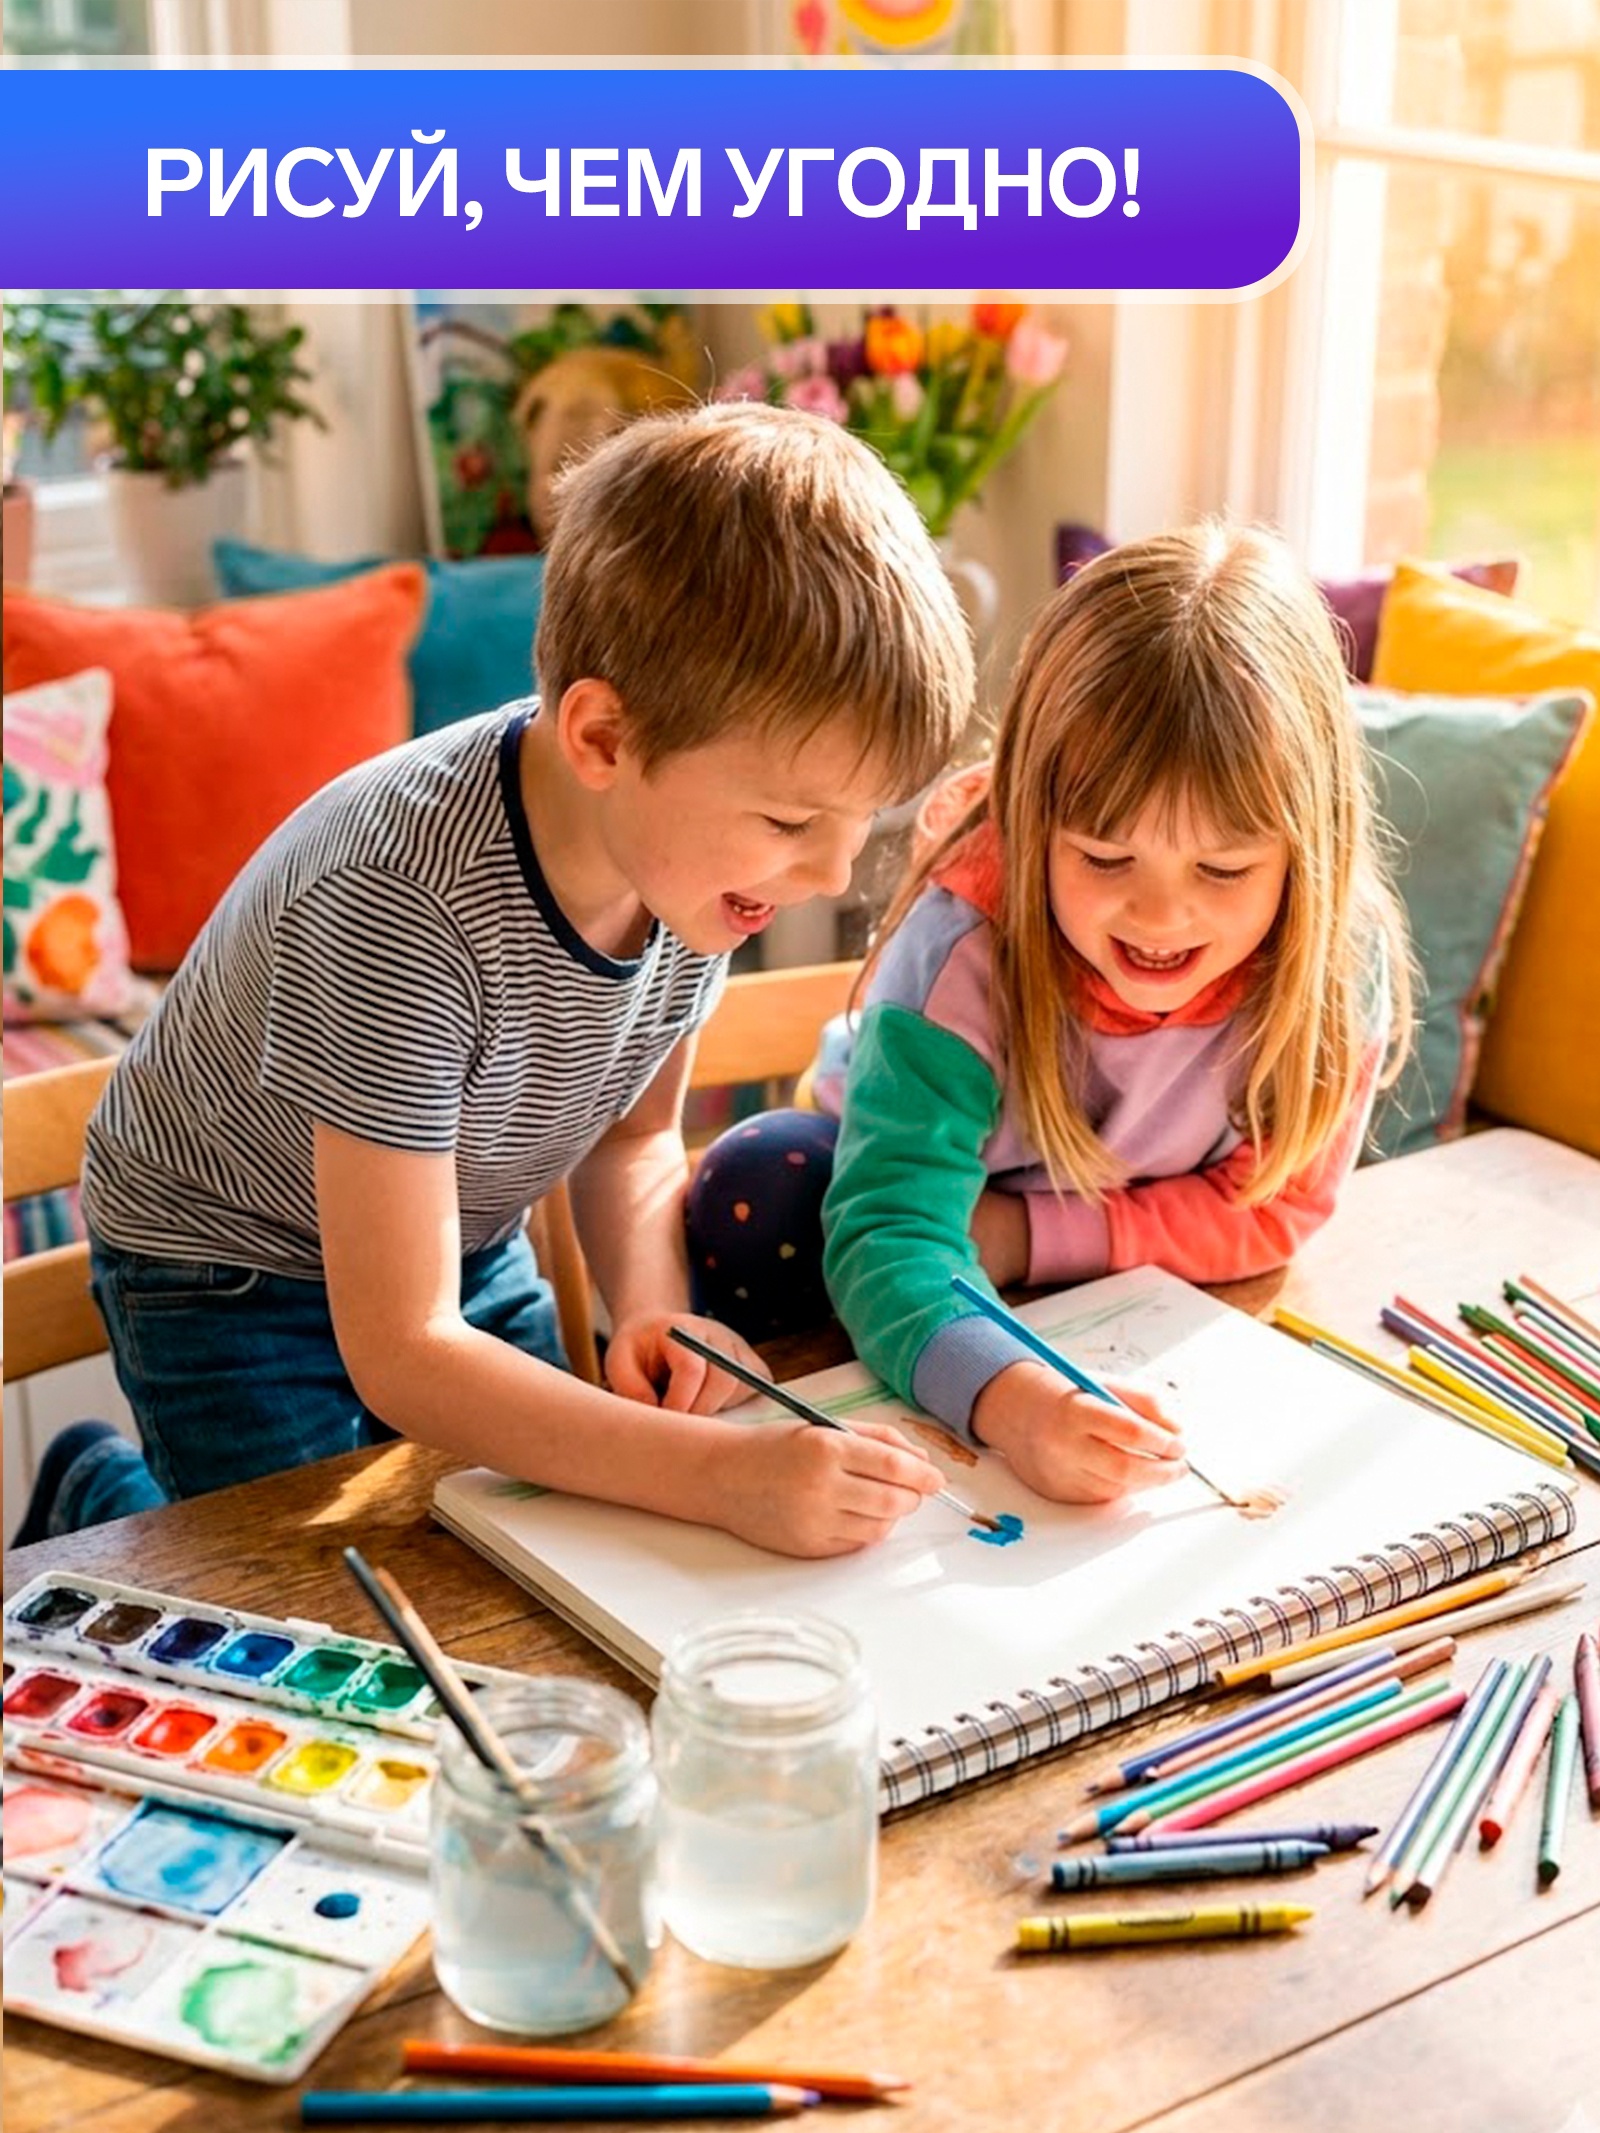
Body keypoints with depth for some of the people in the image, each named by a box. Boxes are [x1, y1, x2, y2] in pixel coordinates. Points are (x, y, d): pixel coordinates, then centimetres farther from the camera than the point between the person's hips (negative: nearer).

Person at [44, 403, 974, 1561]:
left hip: (467, 1240, 6)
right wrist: (727, 1477, -44)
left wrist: (651, 1310, -21)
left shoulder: (696, 840, -19)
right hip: (233, 1274, -6)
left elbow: (633, 1137, -1)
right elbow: (400, 1354, -36)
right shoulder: (404, 906, -39)